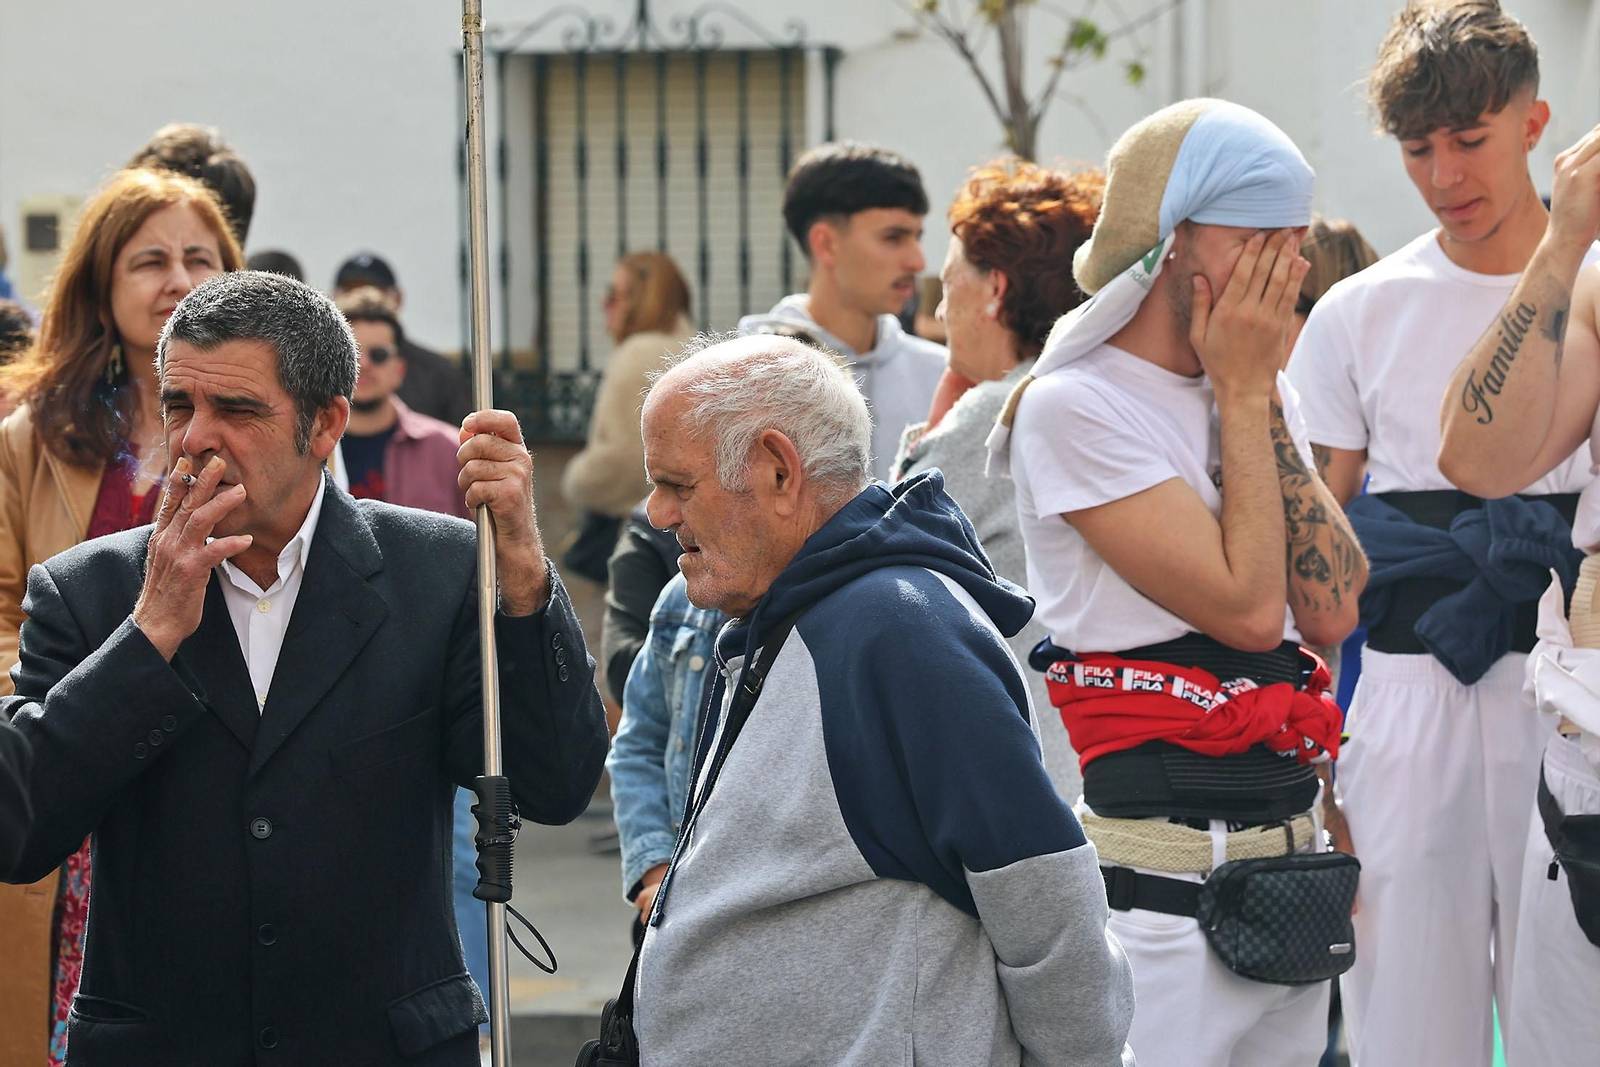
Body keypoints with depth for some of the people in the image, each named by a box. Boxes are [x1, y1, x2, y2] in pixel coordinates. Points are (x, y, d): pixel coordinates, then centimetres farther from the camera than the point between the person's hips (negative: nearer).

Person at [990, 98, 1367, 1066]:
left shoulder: (1269, 397, 12)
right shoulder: (1074, 406, -11)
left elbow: (1332, 611, -1)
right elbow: (1248, 608, -17)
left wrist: (1263, 397, -3)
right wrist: (1241, 392, -9)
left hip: (1289, 859, 7)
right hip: (1156, 871, -7)